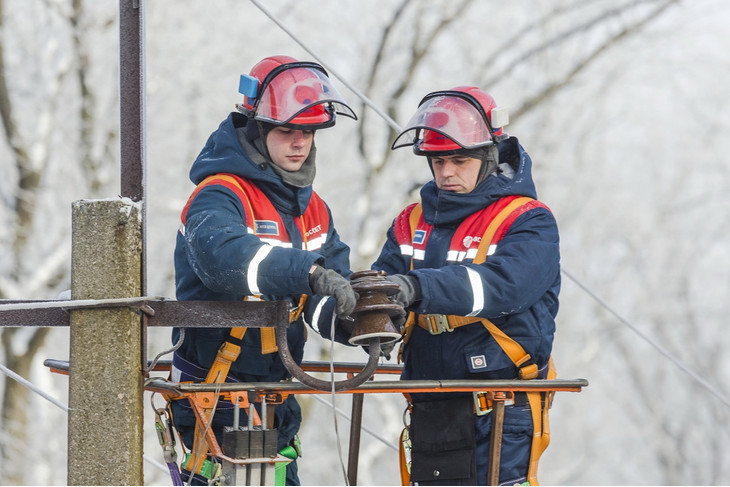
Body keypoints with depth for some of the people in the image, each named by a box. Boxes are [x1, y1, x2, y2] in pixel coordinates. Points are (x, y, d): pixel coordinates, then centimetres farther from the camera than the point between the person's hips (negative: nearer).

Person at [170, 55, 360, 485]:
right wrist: (308, 271, -47)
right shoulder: (220, 196, -14)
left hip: (275, 404, 8)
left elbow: (327, 301, 3)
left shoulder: (311, 208, 11)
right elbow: (223, 255, -37)